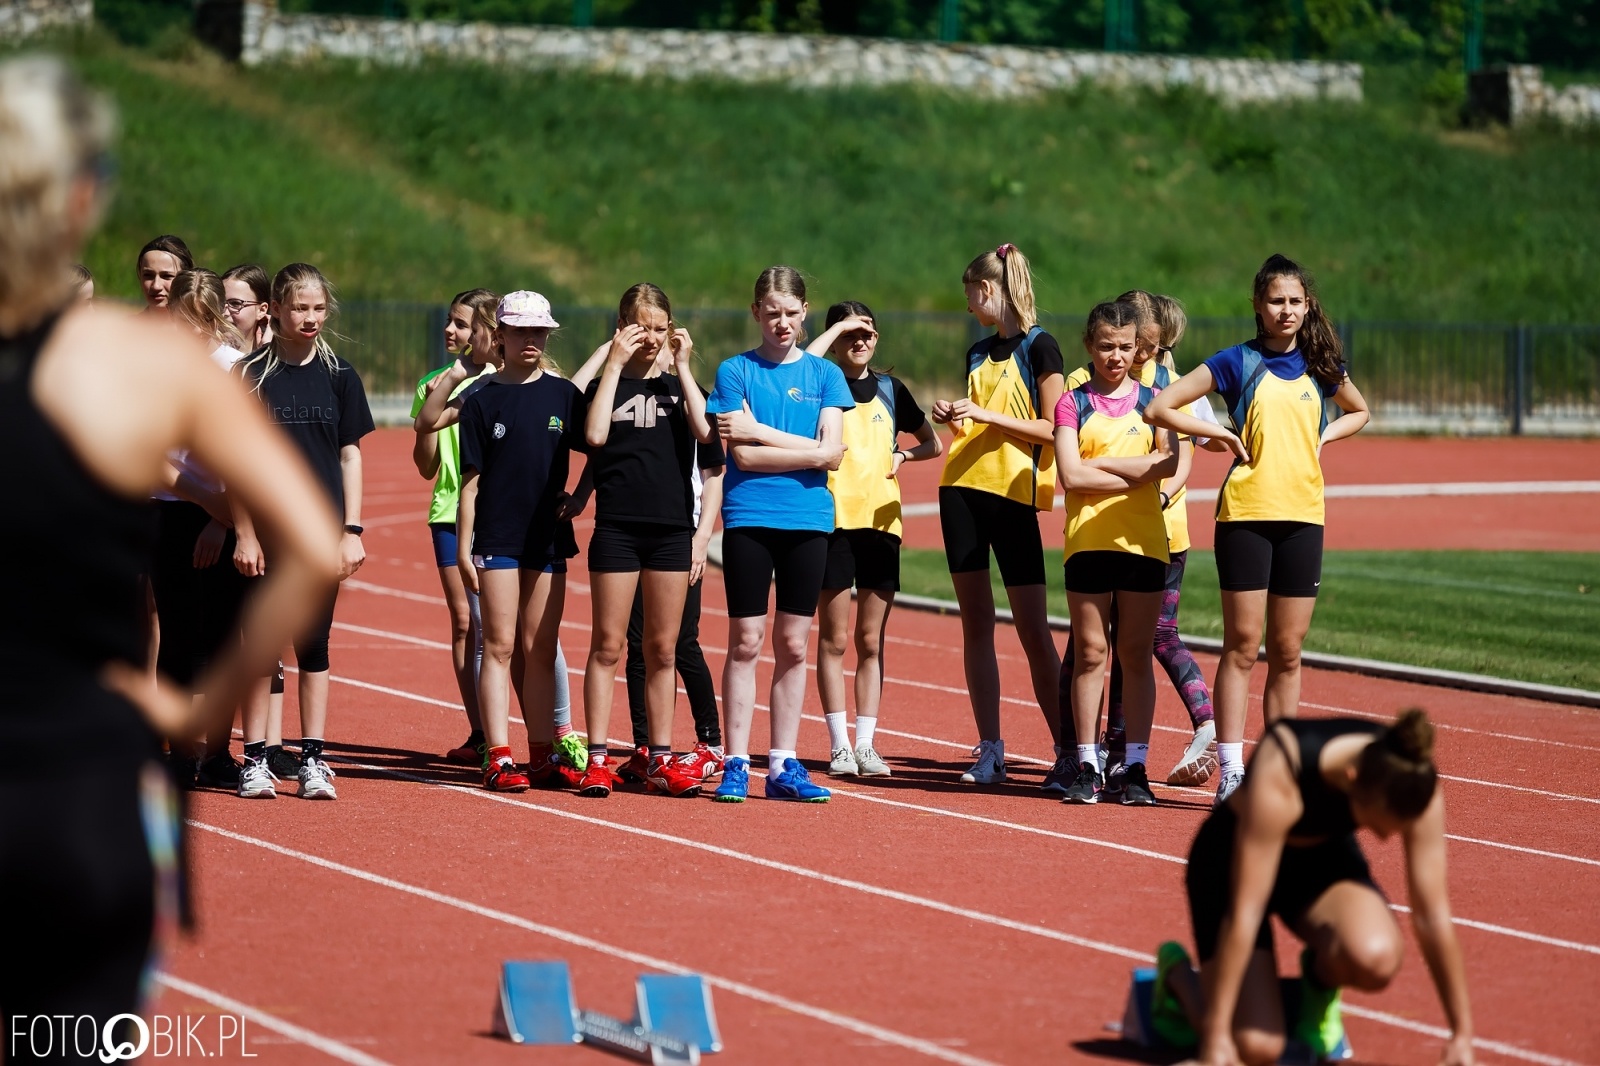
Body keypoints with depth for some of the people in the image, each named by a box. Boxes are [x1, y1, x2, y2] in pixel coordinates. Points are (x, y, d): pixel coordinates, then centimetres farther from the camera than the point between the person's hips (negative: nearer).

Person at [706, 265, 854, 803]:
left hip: (809, 522, 2)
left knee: (793, 644, 5)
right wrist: (807, 452, -7)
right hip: (748, 518, -2)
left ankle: (783, 764, 10)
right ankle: (736, 765, 2)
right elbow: (742, 455, -7)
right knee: (745, 641, -2)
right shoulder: (736, 371, 3)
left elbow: (832, 452, -3)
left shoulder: (824, 374, 9)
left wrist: (761, 432, -7)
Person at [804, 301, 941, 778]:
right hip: (834, 520, -3)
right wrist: (836, 328, -14)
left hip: (881, 523, 3)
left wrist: (904, 455, 2)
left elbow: (933, 444, 22)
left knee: (871, 641, 6)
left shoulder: (889, 389, 12)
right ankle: (839, 744, 6)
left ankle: (866, 743, 11)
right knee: (834, 639, 1)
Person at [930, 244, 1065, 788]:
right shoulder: (979, 352, 15)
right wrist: (954, 417, 4)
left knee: (1033, 628, -6)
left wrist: (986, 414, -15)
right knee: (976, 622, 3)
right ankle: (990, 750, 6)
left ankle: (1067, 750, -1)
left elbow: (1052, 430, -10)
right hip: (963, 488, 6)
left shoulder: (1039, 347, -4)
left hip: (1012, 495, -6)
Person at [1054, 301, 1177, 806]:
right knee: (1089, 653, 1)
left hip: (1143, 541, 1)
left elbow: (1169, 462, -7)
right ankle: (1087, 766, 6)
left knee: (1136, 655, 2)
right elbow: (1071, 476, -7)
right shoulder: (1073, 402, 5)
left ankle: (1135, 767, 4)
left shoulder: (1152, 399, 9)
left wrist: (1100, 463, -11)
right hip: (1087, 538, -1)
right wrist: (1138, 473, -9)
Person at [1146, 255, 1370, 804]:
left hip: (1302, 516, 4)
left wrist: (1321, 438, 11)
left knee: (1288, 650, 5)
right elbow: (1159, 408, -3)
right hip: (1246, 514, -3)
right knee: (1242, 645, -4)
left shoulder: (1321, 366, 10)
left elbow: (1358, 412, 30)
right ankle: (1230, 771, -3)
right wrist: (1224, 435, -6)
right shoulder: (1238, 362, -1)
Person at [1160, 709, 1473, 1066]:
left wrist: (1462, 1033, -14)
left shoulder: (1413, 783, -27)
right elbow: (1244, 913, -36)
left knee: (1376, 959, -32)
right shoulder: (1279, 775, -39)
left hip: (1324, 856, 3)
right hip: (1234, 859, -3)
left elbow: (1432, 915, -18)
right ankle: (1179, 976, 15)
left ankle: (1319, 983, 5)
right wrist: (1215, 1035, -33)